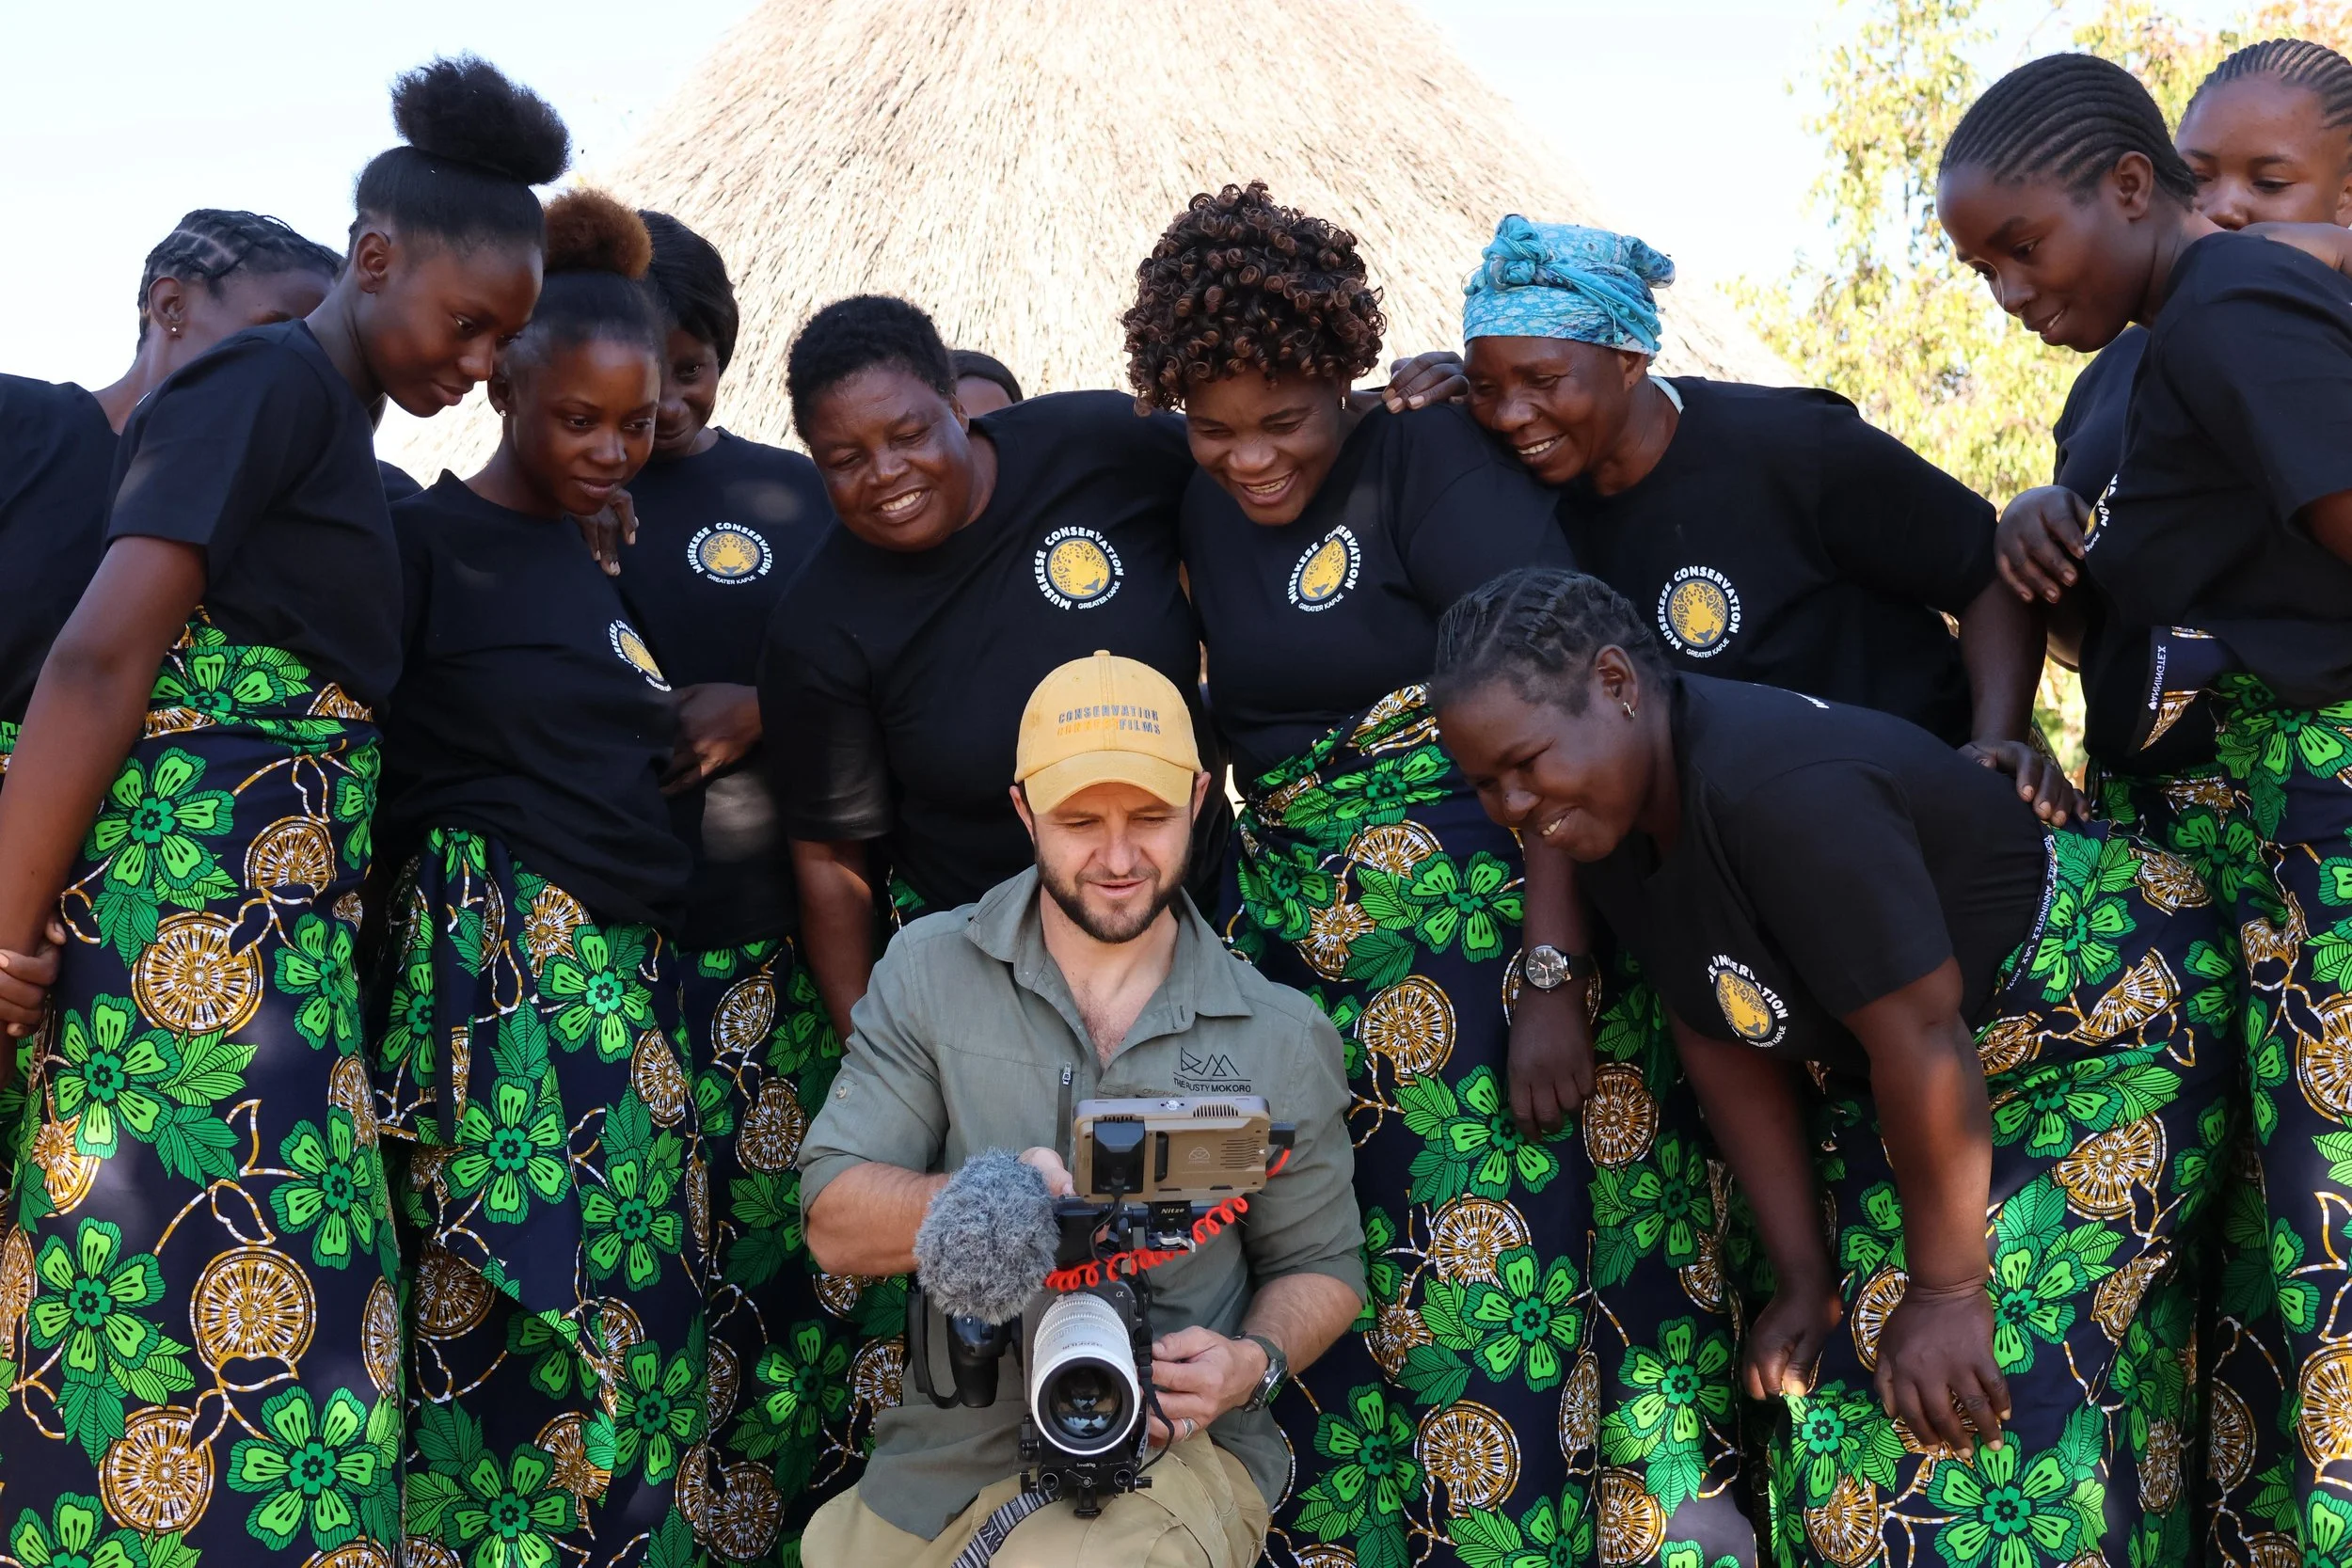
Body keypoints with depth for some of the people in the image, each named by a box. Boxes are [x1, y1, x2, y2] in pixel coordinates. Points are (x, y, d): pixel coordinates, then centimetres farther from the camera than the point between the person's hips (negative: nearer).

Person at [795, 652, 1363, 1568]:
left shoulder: (1282, 1037, -1)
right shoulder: (927, 971, -1)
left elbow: (1319, 1268, 9)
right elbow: (835, 1228, -6)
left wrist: (1253, 1361, -13)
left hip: (1175, 1456, -2)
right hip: (940, 1464, 2)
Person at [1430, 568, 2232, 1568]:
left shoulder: (1779, 787, -33)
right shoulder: (1613, 819, -5)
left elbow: (1920, 1041, -29)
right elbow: (1726, 1049, 0)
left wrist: (1947, 1289, -19)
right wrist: (1804, 1277, 0)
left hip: (2114, 1032, -8)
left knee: (1998, 1385, -13)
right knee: (1837, 1374, 6)